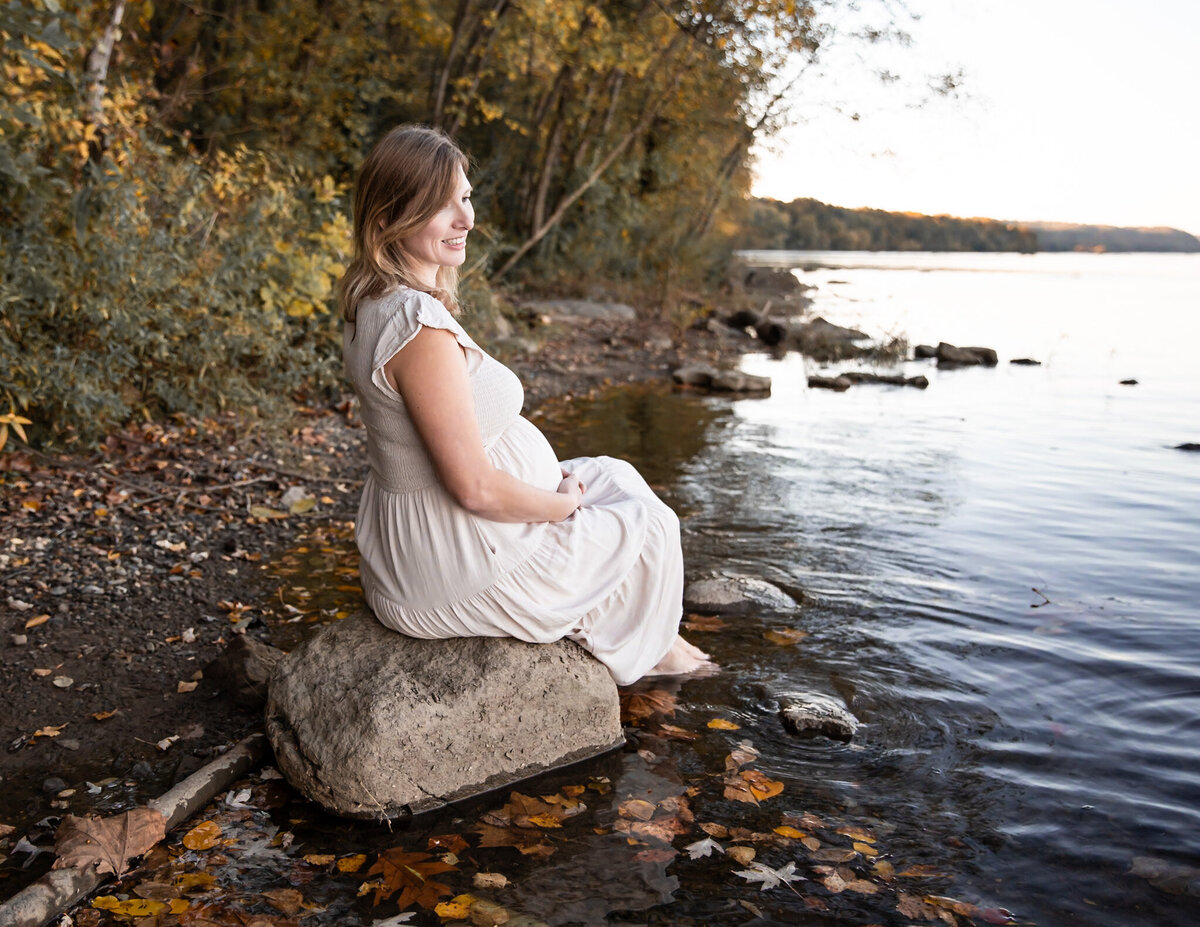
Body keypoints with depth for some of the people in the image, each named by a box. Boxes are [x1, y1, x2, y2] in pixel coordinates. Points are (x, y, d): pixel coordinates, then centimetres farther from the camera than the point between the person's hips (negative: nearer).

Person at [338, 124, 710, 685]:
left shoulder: (374, 301, 2)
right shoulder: (420, 324, -30)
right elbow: (476, 488, -28)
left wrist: (552, 479, 8)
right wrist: (563, 503, -10)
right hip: (452, 567, -10)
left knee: (613, 476, 23)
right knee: (648, 525, 10)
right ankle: (633, 651, 38)